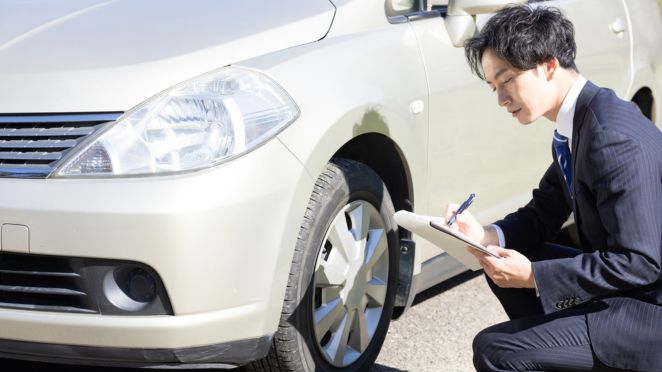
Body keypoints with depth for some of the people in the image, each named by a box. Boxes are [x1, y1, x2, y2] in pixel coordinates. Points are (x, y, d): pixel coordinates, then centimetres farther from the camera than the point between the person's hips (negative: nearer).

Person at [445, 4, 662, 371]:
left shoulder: (613, 137, -25)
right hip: (625, 280, 10)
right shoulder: (574, 123, 5)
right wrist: (486, 235, -6)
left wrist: (533, 277, -26)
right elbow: (543, 215, 14)